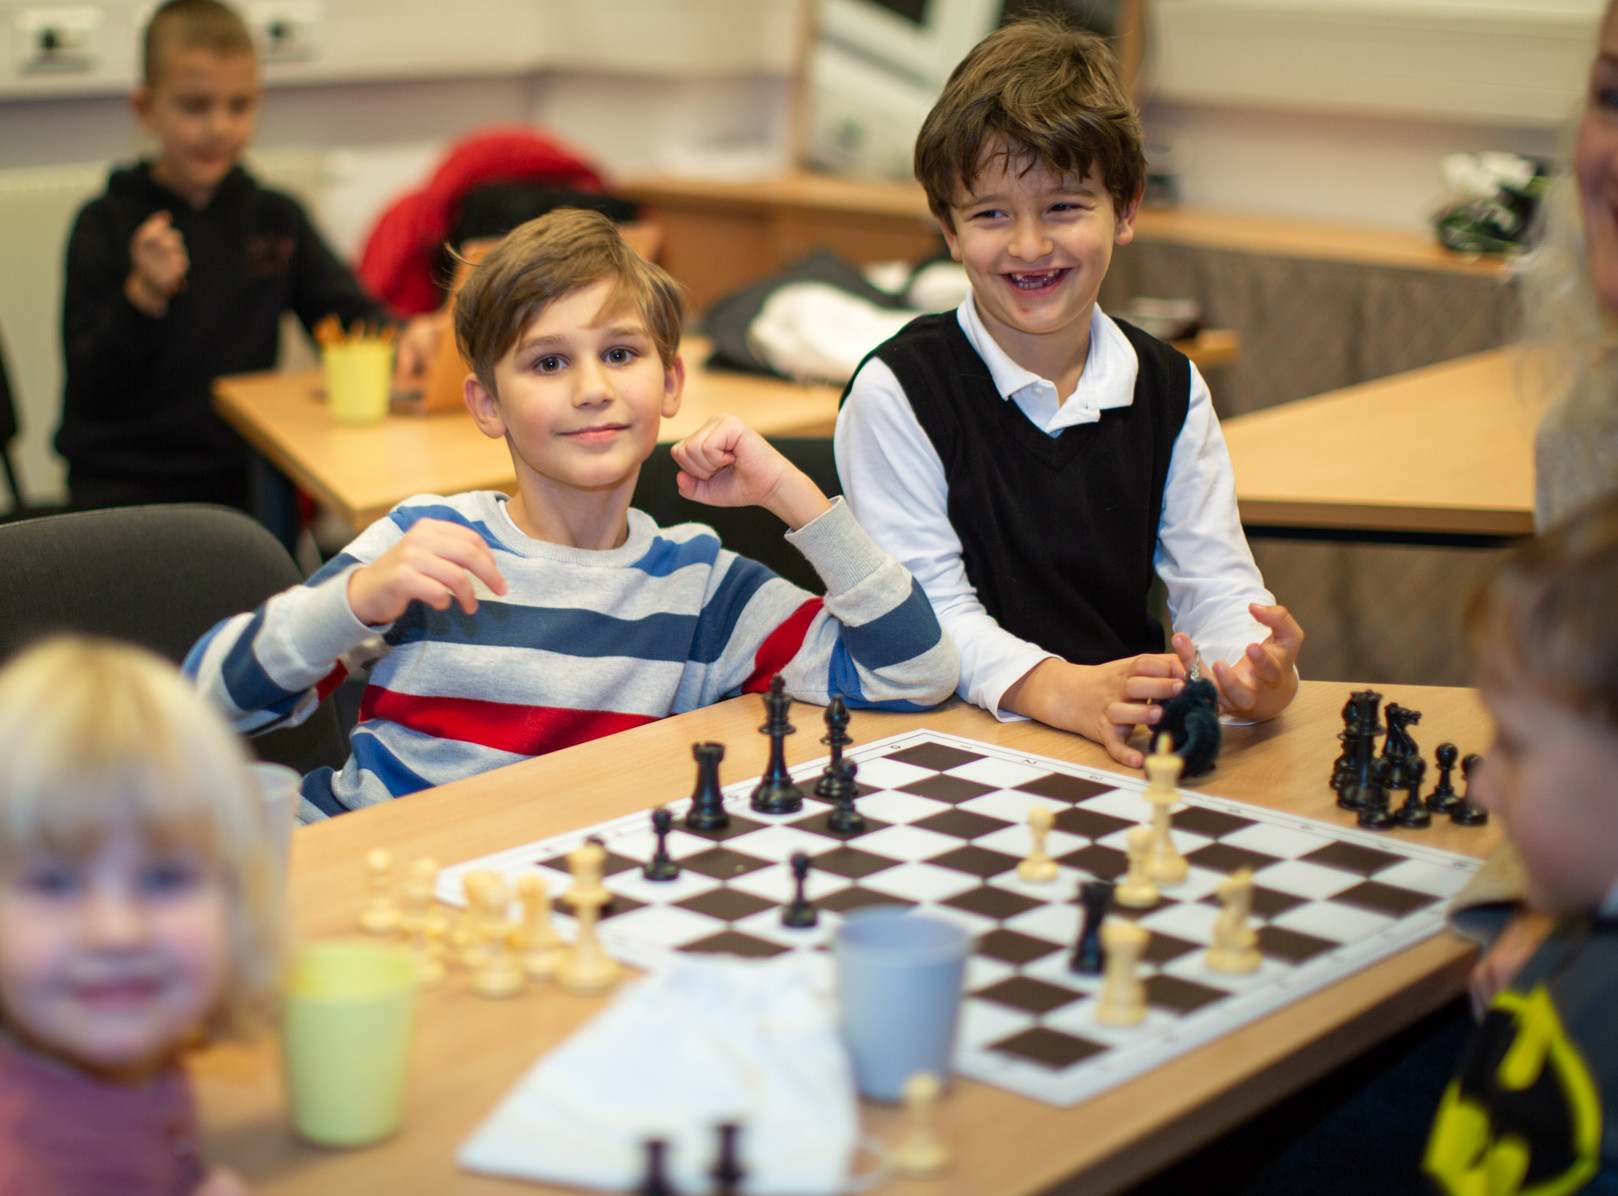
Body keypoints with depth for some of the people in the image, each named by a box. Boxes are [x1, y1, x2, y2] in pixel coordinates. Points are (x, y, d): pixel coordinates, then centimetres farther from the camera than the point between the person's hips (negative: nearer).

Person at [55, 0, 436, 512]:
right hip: (124, 482, -2)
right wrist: (144, 295, -19)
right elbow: (89, 390, -4)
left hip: (243, 476, 3)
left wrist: (405, 335, -15)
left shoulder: (276, 217, 11)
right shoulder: (105, 224, 0)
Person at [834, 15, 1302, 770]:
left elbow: (1217, 585, 4)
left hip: (1137, 737, 2)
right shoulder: (897, 392, -6)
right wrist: (1065, 691, -28)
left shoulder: (1170, 391, 8)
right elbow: (929, 610, -11)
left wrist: (1262, 672, -20)